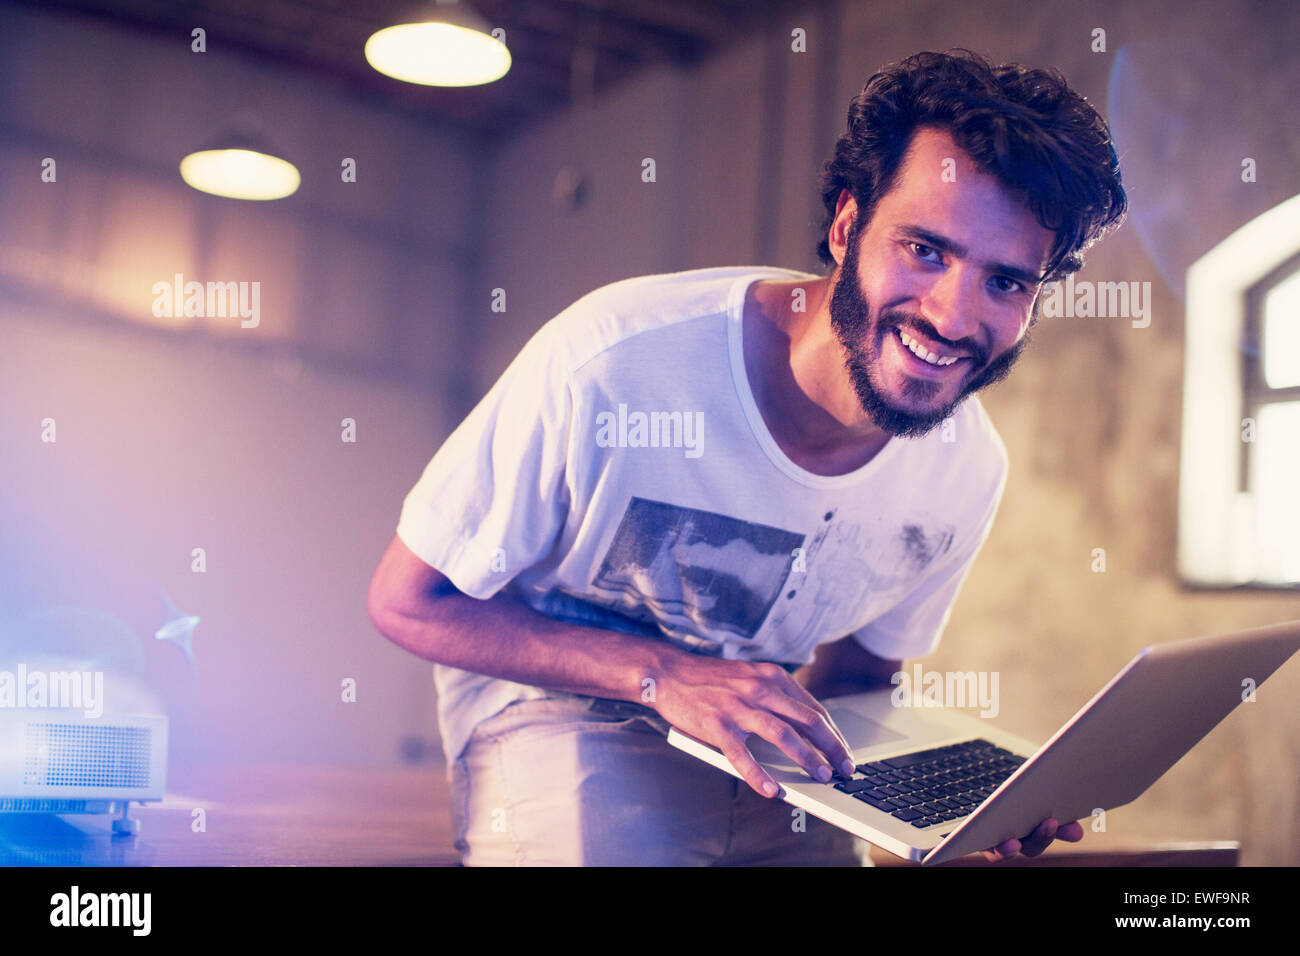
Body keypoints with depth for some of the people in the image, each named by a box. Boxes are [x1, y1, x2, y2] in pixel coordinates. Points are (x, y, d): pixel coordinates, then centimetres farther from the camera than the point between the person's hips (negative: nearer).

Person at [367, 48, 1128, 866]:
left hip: (764, 757, 5)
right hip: (563, 720, -4)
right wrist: (662, 673, -29)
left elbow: (855, 671, 7)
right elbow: (409, 601, -18)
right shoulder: (612, 362, -28)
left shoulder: (968, 469, -10)